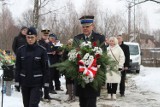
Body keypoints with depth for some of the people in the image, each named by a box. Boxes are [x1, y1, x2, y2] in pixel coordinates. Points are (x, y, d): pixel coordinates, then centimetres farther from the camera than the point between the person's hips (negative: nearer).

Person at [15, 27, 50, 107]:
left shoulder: (42, 50, -5)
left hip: (37, 83, -3)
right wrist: (17, 82, 3)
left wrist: (46, 82, -5)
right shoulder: (21, 50, 2)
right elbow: (18, 67, 6)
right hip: (24, 82, 3)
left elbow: (45, 68, -2)